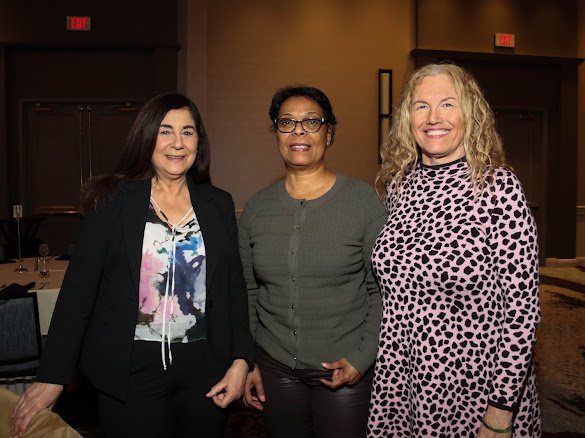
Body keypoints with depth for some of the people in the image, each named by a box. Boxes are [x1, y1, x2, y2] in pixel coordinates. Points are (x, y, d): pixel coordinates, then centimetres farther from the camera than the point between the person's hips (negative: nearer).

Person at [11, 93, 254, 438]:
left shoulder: (219, 205, 4)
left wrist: (241, 360, -3)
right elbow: (79, 287, -6)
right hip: (131, 369, -2)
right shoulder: (113, 202, -4)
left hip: (204, 366, 3)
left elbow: (234, 287, 6)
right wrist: (52, 377, -8)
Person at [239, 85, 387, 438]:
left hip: (346, 371, -3)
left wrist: (362, 359, -11)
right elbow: (247, 291, 7)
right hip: (274, 368, 3)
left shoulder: (364, 200, -8)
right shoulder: (258, 207, 1)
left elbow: (383, 291, -6)